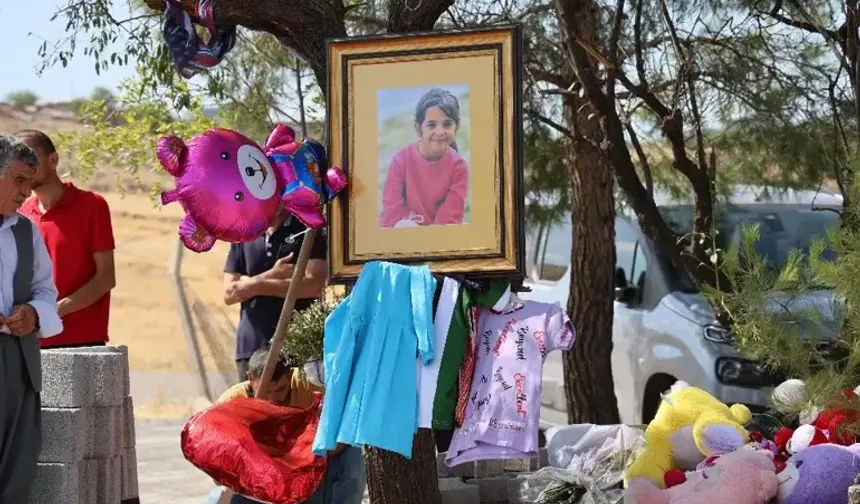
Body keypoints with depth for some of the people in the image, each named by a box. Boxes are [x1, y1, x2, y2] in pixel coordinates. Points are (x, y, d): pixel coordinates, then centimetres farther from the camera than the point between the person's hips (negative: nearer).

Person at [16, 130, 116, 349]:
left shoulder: (91, 205, -1)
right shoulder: (21, 214, 12)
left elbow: (106, 277, -5)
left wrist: (57, 309, -16)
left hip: (82, 342, -4)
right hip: (34, 342, 4)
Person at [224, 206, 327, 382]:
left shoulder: (308, 230, 3)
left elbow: (313, 285, -10)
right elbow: (229, 293, 8)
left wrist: (256, 286, -6)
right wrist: (273, 275, -7)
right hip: (252, 347, 4)